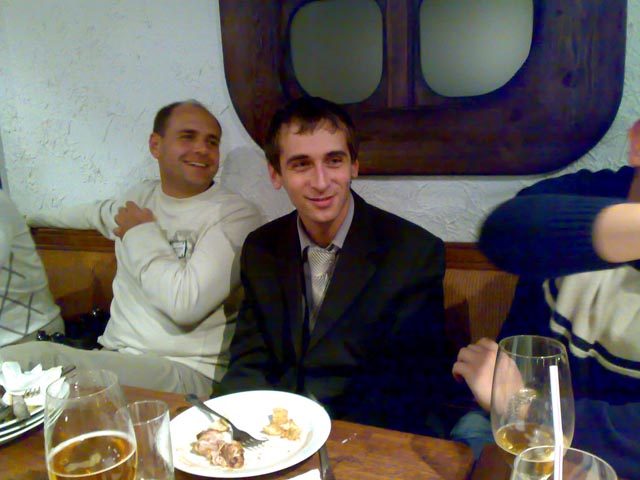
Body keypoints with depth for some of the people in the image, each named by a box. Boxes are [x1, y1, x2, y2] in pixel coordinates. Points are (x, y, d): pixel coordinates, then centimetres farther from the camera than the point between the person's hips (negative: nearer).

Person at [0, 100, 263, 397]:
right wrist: (29, 218, 54)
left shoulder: (235, 214, -8)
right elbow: (100, 213, 40)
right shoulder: (141, 196, 13)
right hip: (115, 357, 6)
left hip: (188, 372, -6)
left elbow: (185, 304, -22)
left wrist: (141, 235, -8)